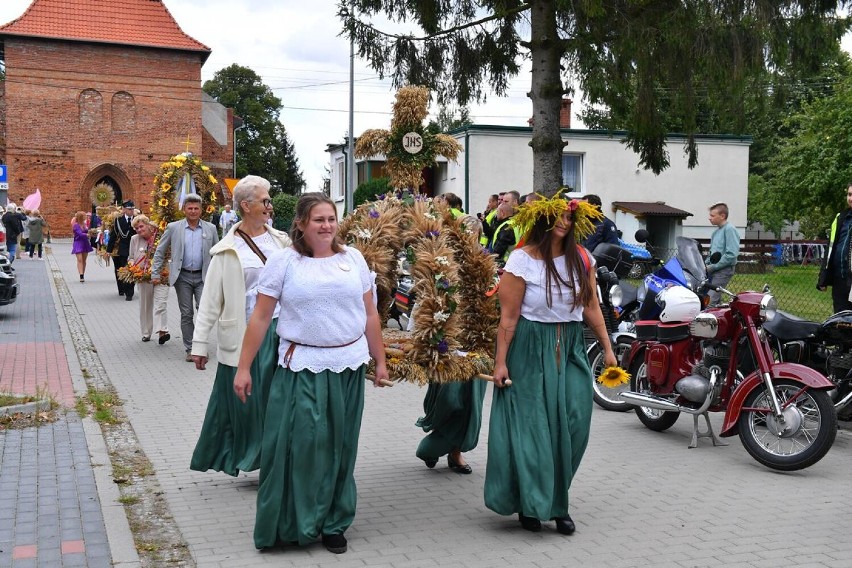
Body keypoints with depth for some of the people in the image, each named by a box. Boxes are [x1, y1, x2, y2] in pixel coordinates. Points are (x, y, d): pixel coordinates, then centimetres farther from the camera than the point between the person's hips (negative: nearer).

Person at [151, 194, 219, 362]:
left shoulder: (210, 228, 4)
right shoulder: (173, 228, 0)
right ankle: (189, 349, 15)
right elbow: (159, 252, 6)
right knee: (186, 314, 6)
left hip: (203, 276, 0)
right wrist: (155, 274, 2)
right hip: (182, 277, 0)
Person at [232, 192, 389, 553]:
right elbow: (260, 318, -2)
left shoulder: (352, 258, 7)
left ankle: (333, 524, 23)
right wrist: (243, 368, -4)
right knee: (299, 443, -6)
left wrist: (380, 360, 11)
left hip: (349, 366, 3)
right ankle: (294, 522, 11)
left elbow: (370, 314, 12)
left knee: (339, 447, 9)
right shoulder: (283, 261, -2)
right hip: (301, 368, -3)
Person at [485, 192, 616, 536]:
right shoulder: (522, 260, -8)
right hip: (531, 351, -4)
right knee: (530, 426, 1)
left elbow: (591, 307, 10)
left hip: (571, 351, 4)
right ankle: (530, 504, 18)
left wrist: (607, 348, 7)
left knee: (572, 426, 0)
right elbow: (509, 315, -9)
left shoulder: (582, 259, 5)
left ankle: (557, 503, 17)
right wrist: (500, 362, -10)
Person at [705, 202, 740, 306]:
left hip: (723, 270, -9)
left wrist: (713, 267, -15)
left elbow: (732, 254, -19)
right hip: (713, 270, 9)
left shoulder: (729, 229, -10)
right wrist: (706, 264, 11)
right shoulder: (716, 232, 18)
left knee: (710, 301, -19)